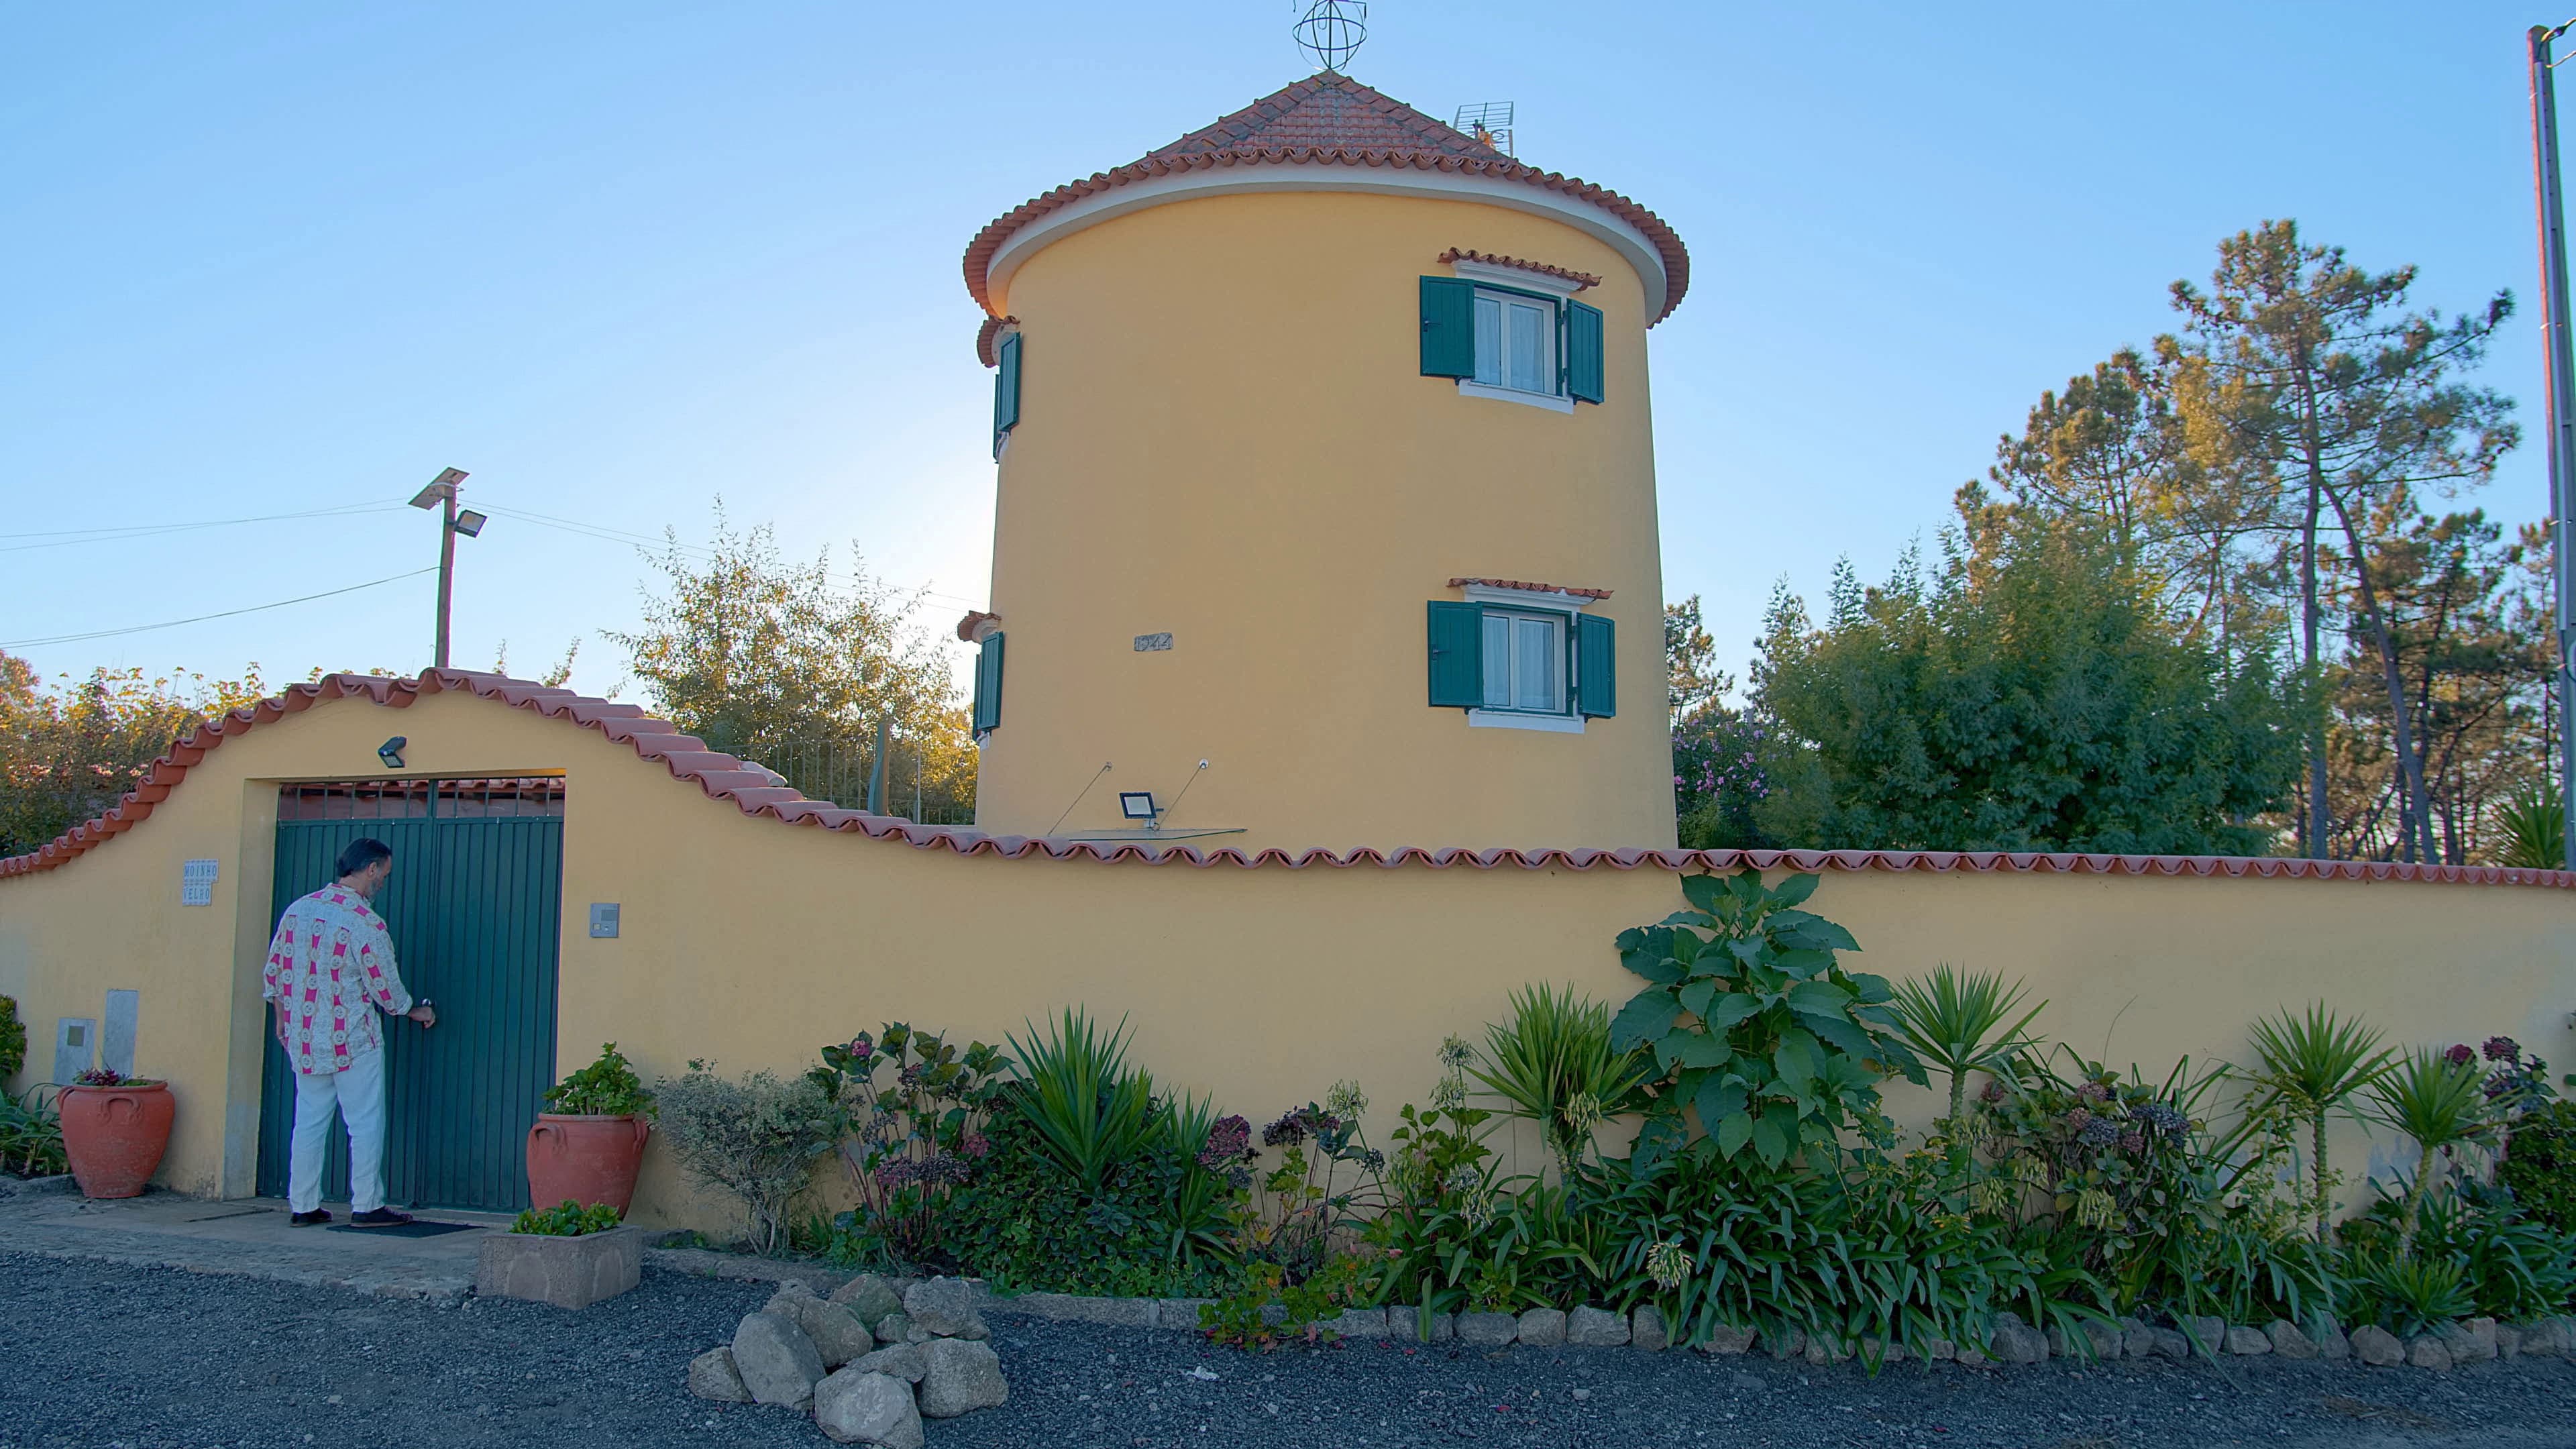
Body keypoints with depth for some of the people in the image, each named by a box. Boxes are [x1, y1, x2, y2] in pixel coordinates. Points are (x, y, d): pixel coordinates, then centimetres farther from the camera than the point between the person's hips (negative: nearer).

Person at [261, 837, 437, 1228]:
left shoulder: (298, 909, 5)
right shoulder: (365, 923, -16)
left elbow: (273, 972, 11)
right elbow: (386, 989, -10)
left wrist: (283, 1018, 23)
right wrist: (416, 1011, 8)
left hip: (303, 1041, 7)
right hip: (352, 1042, -7)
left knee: (309, 1123, 13)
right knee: (366, 1125, 2)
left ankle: (302, 1206, 17)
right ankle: (366, 1207, 5)